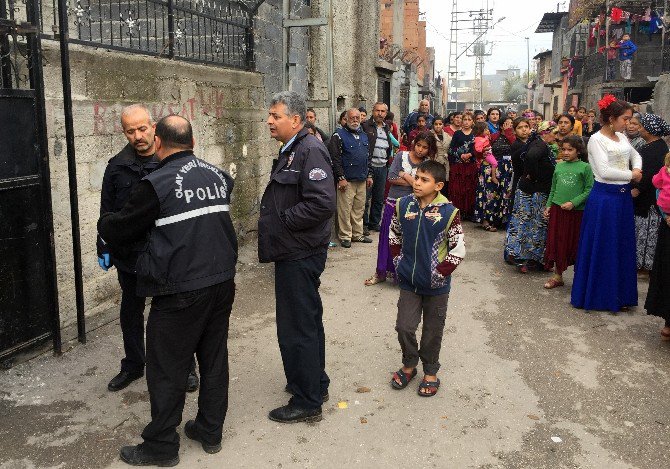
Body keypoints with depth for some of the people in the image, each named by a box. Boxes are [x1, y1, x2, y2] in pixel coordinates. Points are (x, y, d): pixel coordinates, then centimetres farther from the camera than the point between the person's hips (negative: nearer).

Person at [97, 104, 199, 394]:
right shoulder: (117, 166, 2)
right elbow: (107, 212, 8)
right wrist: (104, 248, 6)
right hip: (129, 254, 3)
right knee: (131, 311, 16)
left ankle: (186, 367, 25)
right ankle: (133, 366, 34)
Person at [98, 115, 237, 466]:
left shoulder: (157, 184, -12)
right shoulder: (217, 175, 6)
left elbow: (117, 231, -4)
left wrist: (103, 222, 20)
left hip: (180, 291, -6)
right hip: (222, 283, 6)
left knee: (167, 370, 8)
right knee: (214, 358, 17)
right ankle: (210, 431, 32)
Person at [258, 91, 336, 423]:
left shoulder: (310, 151, -17)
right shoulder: (290, 151, 15)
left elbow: (323, 202, -28)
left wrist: (283, 221, -19)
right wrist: (271, 213, 9)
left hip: (300, 256, -11)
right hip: (293, 252, 11)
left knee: (297, 328, -1)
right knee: (307, 321, 21)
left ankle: (307, 402, 13)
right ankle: (316, 384, 37)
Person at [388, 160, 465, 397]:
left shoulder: (449, 212, -16)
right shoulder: (403, 205, -5)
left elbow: (458, 250, -10)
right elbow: (394, 236, 11)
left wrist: (440, 272, -12)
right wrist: (399, 261, 5)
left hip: (436, 286, -2)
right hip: (408, 282, 3)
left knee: (432, 331, 12)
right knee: (404, 327, 5)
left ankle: (430, 372, 32)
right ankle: (409, 365, 31)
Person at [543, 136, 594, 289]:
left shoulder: (585, 167, -5)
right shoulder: (559, 166, 8)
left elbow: (589, 190, -9)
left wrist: (573, 203, -17)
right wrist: (548, 206, 10)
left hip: (577, 211, -4)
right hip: (557, 209, 4)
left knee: (575, 245, 5)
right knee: (556, 243, 6)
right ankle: (557, 276, 18)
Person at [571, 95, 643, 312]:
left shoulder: (622, 138, 10)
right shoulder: (596, 139, -11)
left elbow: (636, 155, 27)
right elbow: (604, 171, -19)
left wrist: (637, 169, 6)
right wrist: (631, 175, -8)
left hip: (623, 196, 7)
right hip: (604, 198, -7)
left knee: (623, 247, 12)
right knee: (600, 248, 1)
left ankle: (619, 294, 25)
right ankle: (595, 295, 15)